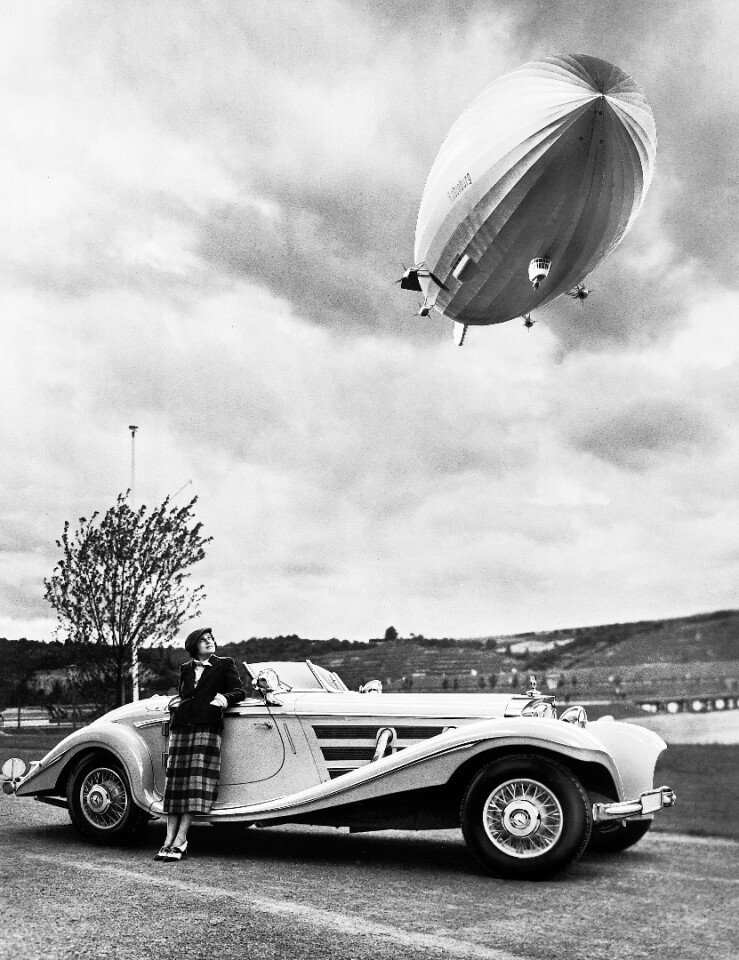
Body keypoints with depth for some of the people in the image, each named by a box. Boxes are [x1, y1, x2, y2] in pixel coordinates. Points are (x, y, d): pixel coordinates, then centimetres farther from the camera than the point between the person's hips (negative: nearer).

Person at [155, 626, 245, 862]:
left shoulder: (224, 664, 10)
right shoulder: (186, 669, 20)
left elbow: (240, 691, 6)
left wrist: (225, 697, -14)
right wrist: (175, 703, 10)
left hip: (207, 727, -3)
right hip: (181, 726, 4)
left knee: (197, 779, -11)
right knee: (176, 780, -3)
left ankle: (180, 840, -12)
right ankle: (169, 840, -1)